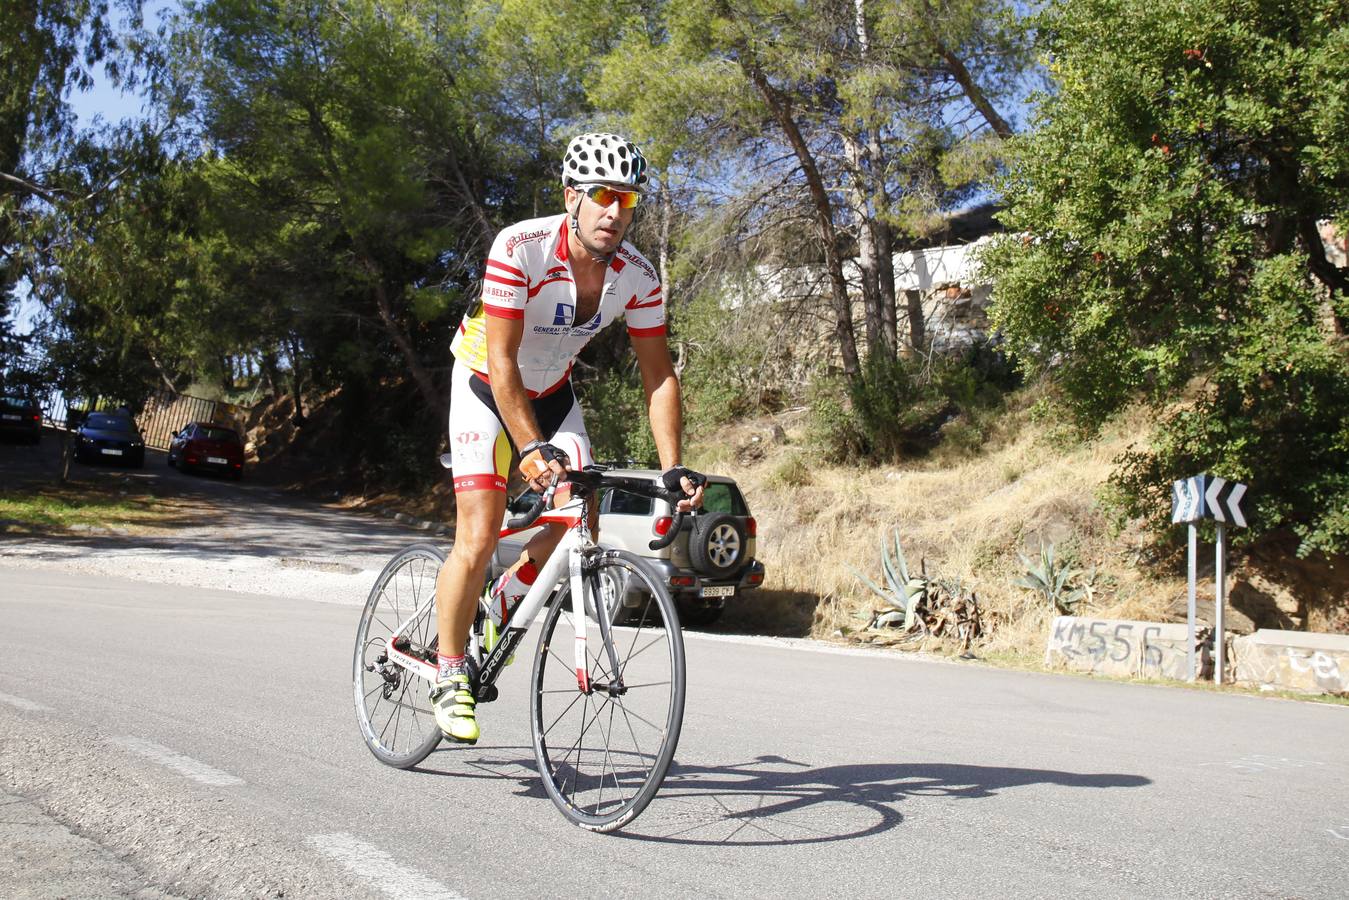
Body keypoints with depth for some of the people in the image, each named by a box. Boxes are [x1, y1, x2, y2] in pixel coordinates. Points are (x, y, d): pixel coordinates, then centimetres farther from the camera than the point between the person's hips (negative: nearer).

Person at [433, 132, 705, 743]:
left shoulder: (637, 275, -17)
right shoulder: (519, 248, -30)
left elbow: (658, 375, -14)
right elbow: (501, 361, -32)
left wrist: (673, 468, -24)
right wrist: (533, 449, -42)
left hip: (551, 390, 5)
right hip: (486, 383, -4)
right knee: (479, 536, -15)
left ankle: (506, 600, 19)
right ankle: (449, 677, 3)